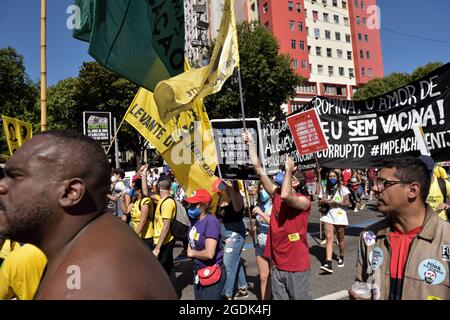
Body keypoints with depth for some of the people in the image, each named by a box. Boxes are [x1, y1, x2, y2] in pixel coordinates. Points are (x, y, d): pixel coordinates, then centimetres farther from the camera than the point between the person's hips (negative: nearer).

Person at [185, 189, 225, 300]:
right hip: (198, 271, 9)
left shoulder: (211, 221, -25)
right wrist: (189, 248, -2)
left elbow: (209, 254, -32)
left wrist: (193, 253, -14)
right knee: (198, 297, 22)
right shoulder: (194, 219, 0)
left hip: (212, 273, -8)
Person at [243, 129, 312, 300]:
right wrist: (251, 143, -3)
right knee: (278, 298, 18)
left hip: (297, 266, -5)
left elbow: (285, 196, -35)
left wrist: (289, 169, -22)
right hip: (277, 265, 5)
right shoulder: (276, 195, 2)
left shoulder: (304, 201, -12)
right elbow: (259, 170, -2)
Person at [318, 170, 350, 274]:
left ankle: (341, 258, 35)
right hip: (328, 216, 2)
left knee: (340, 238, 12)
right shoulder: (325, 190, 9)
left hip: (339, 216, -1)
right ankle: (328, 263, -17)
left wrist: (334, 202, -17)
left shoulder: (343, 189, -1)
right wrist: (324, 201, -11)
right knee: (329, 238, -11)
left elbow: (347, 203, -7)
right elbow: (320, 203, 11)